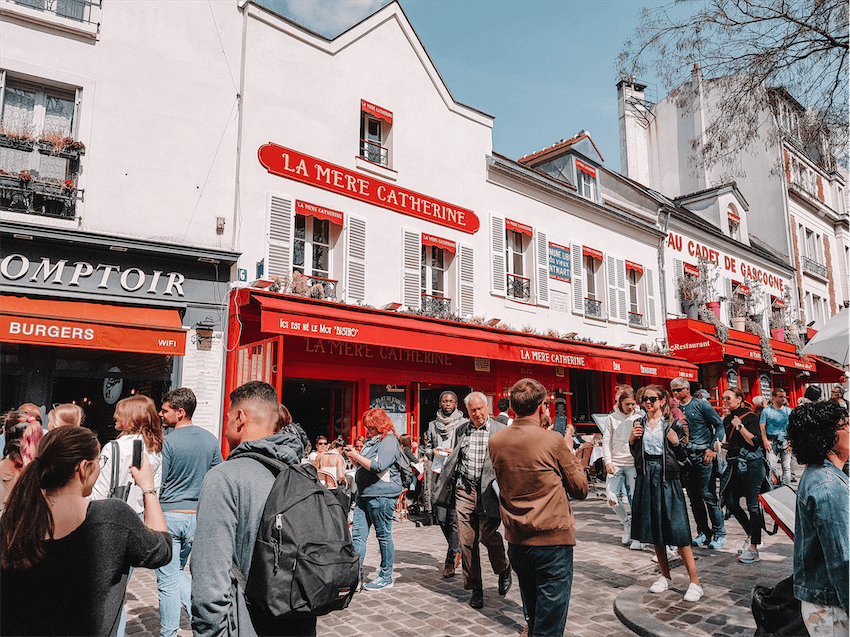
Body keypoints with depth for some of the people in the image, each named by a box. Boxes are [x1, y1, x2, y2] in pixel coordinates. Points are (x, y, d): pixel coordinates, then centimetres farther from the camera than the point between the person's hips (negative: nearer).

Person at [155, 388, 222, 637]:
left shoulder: (168, 442, -13)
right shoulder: (210, 440, 3)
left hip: (169, 515, -5)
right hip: (197, 516, 6)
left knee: (168, 579, 6)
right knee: (178, 570, 23)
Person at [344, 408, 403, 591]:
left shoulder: (389, 441, -11)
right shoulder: (371, 441, 17)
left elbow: (378, 466, -22)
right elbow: (363, 465, 24)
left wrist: (357, 456, -14)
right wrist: (353, 457, 6)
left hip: (382, 495, -9)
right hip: (364, 494, 9)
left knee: (383, 535, 3)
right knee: (357, 533, 5)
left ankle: (386, 577, 15)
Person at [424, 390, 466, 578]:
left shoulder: (465, 424, 2)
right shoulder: (433, 425, 14)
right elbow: (427, 448, 20)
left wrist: (455, 453, -14)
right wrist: (433, 452, -2)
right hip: (438, 475, 4)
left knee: (454, 518, -6)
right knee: (441, 518, 5)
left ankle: (450, 561, 6)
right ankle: (457, 549, 30)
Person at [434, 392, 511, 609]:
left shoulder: (500, 431, 1)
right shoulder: (460, 430, 12)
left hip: (488, 492, -3)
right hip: (464, 490, 3)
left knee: (487, 536, -8)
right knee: (466, 541, 3)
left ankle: (503, 569, 24)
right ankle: (475, 588, 20)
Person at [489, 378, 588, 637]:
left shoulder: (495, 441, 0)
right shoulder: (553, 440, -14)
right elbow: (580, 489, -6)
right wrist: (570, 456, 10)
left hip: (516, 540, 5)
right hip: (553, 539, -5)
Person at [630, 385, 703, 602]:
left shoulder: (672, 425, -2)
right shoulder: (639, 424, 9)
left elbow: (682, 457, 0)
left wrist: (676, 442, -18)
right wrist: (632, 440, -3)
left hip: (667, 478, -4)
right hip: (646, 478, 4)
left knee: (677, 529, -7)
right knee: (654, 528, 11)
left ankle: (694, 582, 2)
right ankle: (665, 576, 26)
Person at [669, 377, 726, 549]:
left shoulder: (701, 405, -4)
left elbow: (719, 425, -4)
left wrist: (712, 448, -12)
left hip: (703, 455, -5)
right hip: (685, 456, 5)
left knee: (708, 495, -6)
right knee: (694, 497, 8)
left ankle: (719, 533, 7)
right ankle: (703, 533, 19)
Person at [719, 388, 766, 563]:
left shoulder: (750, 417, -7)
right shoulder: (727, 419, 14)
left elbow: (755, 442, -16)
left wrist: (740, 426, -17)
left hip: (751, 464, -8)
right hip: (735, 464, 8)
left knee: (753, 504, -3)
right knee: (730, 502, 7)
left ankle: (753, 548, 2)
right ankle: (751, 535, 26)